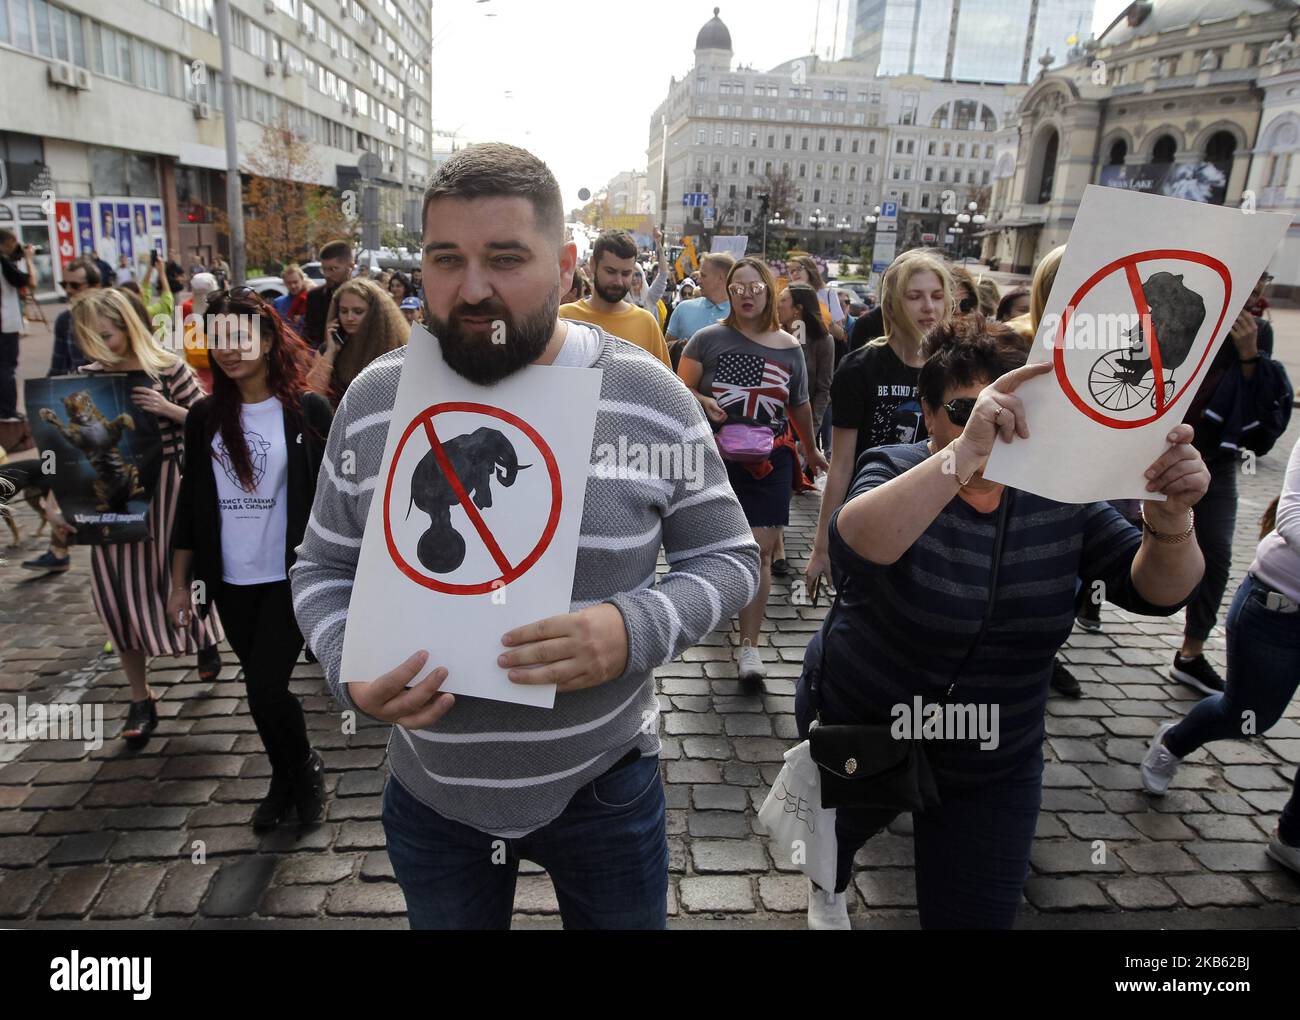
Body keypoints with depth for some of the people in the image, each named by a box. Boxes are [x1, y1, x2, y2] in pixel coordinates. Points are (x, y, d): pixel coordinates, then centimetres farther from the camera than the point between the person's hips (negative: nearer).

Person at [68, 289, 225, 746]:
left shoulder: (167, 368, -7)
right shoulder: (87, 377, 2)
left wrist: (167, 409, -21)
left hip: (165, 487, -3)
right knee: (118, 591, 2)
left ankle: (204, 638, 43)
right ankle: (141, 700, 15)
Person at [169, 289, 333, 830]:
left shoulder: (308, 409, -7)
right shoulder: (206, 415, 3)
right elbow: (191, 500, 8)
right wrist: (180, 583, 8)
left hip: (291, 578, -4)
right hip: (231, 582, 4)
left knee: (265, 688, -7)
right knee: (262, 687, 15)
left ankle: (304, 767, 22)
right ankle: (286, 779, 37)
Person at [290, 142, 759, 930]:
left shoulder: (651, 397, -12)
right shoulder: (373, 400, -7)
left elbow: (727, 559, -6)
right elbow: (323, 569, 3)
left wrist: (636, 631, -25)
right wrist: (350, 669, -17)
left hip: (605, 786, -1)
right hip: (430, 792, 2)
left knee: (622, 913, 23)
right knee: (443, 914, 26)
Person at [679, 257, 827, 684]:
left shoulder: (789, 347, 5)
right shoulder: (709, 338, -2)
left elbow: (800, 405, 18)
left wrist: (811, 451, 27)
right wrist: (703, 403, -21)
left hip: (770, 460, 1)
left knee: (759, 549, -6)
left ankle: (749, 644, -1)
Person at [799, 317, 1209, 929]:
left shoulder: (1059, 494, -8)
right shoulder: (898, 472, -20)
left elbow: (1156, 589, -16)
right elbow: (857, 541, -43)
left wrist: (1171, 523, -38)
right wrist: (966, 452, -57)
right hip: (858, 733, -1)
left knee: (975, 916, 7)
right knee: (842, 828, 28)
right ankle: (829, 885, 65)